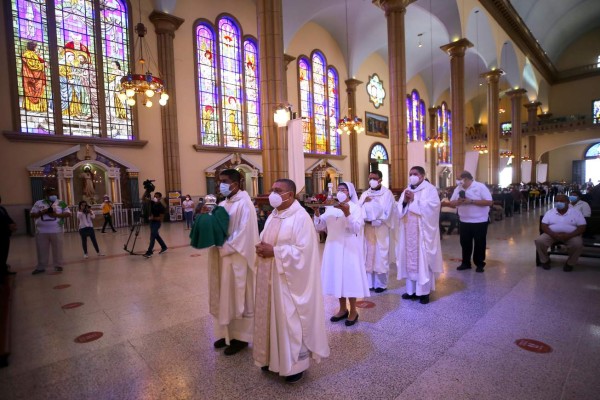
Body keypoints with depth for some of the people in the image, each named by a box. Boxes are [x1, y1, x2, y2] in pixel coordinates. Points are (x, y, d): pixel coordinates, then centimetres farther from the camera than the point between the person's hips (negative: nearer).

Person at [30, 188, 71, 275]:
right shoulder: (38, 203, 5)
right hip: (41, 231, 1)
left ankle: (58, 265, 18)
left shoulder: (61, 203, 1)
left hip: (56, 231, -1)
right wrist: (42, 212, -14)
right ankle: (41, 267, 21)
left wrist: (56, 215, -18)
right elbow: (32, 215, 4)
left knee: (57, 249, 7)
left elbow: (68, 213, -3)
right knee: (42, 250, 9)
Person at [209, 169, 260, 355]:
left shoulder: (244, 204, -15)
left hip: (237, 258, -8)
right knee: (225, 296, 16)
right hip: (223, 256, 8)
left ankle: (240, 337, 21)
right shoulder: (223, 204, 10)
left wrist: (225, 249, -19)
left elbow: (244, 234, -20)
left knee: (238, 296, 5)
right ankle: (228, 333, 32)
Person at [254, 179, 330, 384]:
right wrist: (262, 249, -7)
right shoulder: (273, 216, 10)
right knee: (272, 317, 18)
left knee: (290, 319, 5)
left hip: (289, 280, -8)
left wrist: (274, 252, -22)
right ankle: (274, 357, 37)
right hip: (270, 278, 8)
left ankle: (297, 363, 25)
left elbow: (303, 251, -21)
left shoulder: (301, 217, -16)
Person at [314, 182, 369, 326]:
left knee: (350, 277, 1)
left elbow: (357, 228, -17)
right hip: (333, 248, 5)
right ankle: (343, 309, 26)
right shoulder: (330, 208, 9)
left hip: (349, 248, -5)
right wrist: (317, 212, -12)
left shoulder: (356, 208, -4)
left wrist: (347, 213, -29)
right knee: (337, 276, 11)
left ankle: (353, 311, 18)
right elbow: (319, 227, 4)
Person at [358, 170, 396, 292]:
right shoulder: (365, 194, 9)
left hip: (381, 230, -4)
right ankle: (370, 282, 19)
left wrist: (373, 221, -15)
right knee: (368, 255, 8)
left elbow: (386, 213, -11)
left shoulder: (387, 193, -4)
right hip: (367, 229, 4)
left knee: (380, 256, 2)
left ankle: (381, 284, 14)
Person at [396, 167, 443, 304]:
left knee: (423, 260, -1)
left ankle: (424, 291, 10)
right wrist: (405, 201, -11)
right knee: (410, 259, 9)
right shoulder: (406, 191, 13)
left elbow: (432, 207, -18)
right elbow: (399, 210, 8)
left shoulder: (430, 189, -3)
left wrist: (414, 200, -17)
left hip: (423, 232, -5)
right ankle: (411, 289, 19)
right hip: (409, 232, 6)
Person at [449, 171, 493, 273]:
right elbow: (451, 202, 7)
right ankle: (466, 263, 24)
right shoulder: (458, 188, 5)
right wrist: (458, 201, -16)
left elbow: (489, 202, -16)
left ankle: (480, 264, 21)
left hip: (479, 221, -4)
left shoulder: (480, 187, -11)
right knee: (465, 243, 11)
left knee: (479, 244, 7)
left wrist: (471, 201, -23)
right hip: (464, 221, 5)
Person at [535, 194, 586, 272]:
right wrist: (554, 234, -22)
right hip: (552, 234, 1)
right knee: (539, 241, -25)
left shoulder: (576, 212, -2)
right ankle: (545, 260, 2)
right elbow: (544, 226, -3)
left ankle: (570, 263, -3)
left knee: (578, 244, -32)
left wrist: (568, 235, -24)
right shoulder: (550, 212, 2)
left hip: (571, 235, -1)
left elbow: (582, 227, -7)